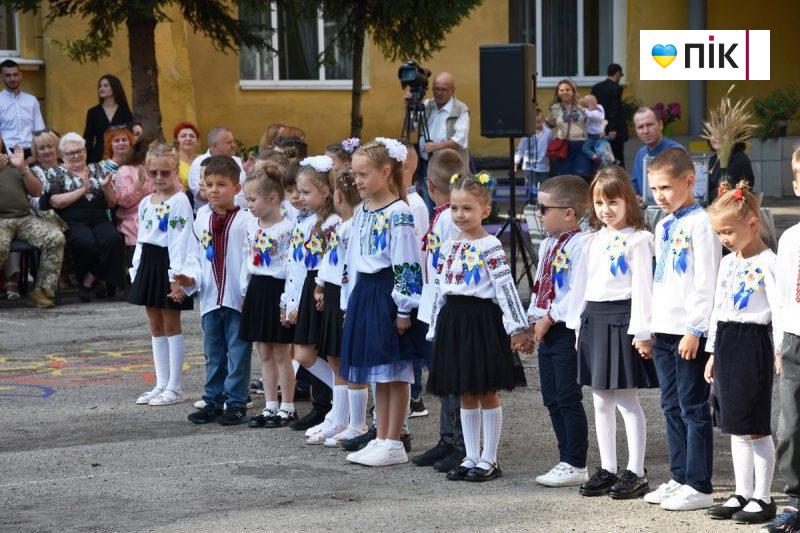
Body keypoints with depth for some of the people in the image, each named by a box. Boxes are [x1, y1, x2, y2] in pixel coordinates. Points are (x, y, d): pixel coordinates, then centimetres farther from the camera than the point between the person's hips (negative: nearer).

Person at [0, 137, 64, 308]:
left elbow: (36, 191, 17)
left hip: (24, 218, 5)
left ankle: (43, 291, -17)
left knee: (56, 238, -21)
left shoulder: (15, 165, 25)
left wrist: (22, 168, 3)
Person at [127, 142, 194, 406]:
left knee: (171, 326, -2)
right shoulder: (146, 203, 13)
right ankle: (161, 385, 18)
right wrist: (136, 271, 12)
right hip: (148, 264, 8)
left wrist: (176, 277, -23)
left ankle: (174, 387, 4)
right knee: (156, 327, 11)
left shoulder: (179, 201, -11)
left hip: (168, 263, -8)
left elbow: (180, 241, -17)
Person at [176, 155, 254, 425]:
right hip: (210, 299, 5)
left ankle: (236, 403, 9)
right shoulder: (201, 218, 7)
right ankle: (212, 402, 23)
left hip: (238, 299, -5)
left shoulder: (246, 220, -10)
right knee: (213, 355, 14)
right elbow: (194, 254, 13)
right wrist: (190, 278, -5)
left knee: (237, 354, 1)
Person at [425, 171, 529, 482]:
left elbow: (506, 287, -13)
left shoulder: (490, 246, -8)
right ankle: (471, 457, 17)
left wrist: (517, 326, -19)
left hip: (482, 319, -6)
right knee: (465, 395, 11)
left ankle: (489, 459, 6)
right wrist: (435, 328, 15)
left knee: (487, 393, 0)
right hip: (453, 320, 6)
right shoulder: (449, 247, 11)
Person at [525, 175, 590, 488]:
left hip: (566, 330, -9)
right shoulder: (548, 244, 14)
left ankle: (575, 465, 2)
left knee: (568, 398, -5)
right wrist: (533, 321, 12)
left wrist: (549, 318, -18)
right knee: (552, 399, 12)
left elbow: (578, 293, -22)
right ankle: (567, 460, 20)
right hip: (546, 331, 9)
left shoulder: (578, 245, -15)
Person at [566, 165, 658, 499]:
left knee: (626, 399, -5)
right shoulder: (593, 240, 14)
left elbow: (643, 287, -11)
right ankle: (607, 469, 17)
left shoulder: (637, 240, -7)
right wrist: (578, 325, 14)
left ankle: (636, 473, 1)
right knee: (601, 400, 10)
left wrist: (641, 332, -16)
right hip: (593, 319, 7)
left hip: (622, 319, -7)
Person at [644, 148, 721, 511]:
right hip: (663, 330, 8)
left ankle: (698, 487, 1)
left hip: (689, 332, -8)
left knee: (693, 408, -3)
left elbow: (706, 283, -15)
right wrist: (651, 327, 17)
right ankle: (679, 478, 21)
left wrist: (695, 330, -18)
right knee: (671, 407, 13)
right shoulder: (663, 226, 15)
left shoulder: (700, 224, -11)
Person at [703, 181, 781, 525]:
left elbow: (779, 307, -14)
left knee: (755, 426, -4)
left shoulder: (766, 262, -11)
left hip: (754, 343, -8)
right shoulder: (728, 262, 15)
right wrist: (714, 351, 20)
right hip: (726, 342, 8)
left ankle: (763, 498, 3)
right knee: (735, 427, 12)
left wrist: (780, 350, -18)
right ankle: (742, 494, 19)